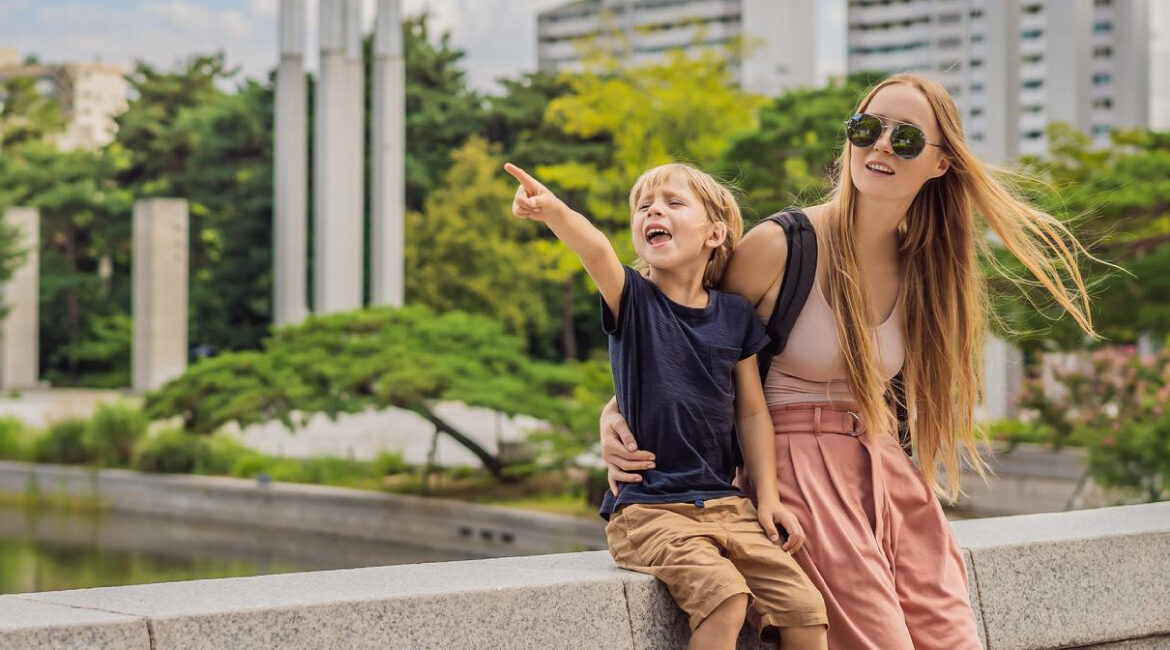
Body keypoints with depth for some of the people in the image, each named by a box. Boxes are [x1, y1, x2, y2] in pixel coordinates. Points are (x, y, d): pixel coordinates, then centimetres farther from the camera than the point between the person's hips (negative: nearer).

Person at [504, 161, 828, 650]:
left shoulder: (735, 315, 8)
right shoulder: (631, 299, -1)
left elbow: (752, 412, 13)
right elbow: (595, 250, -24)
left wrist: (768, 497, 4)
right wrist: (552, 211, -45)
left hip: (725, 504, 4)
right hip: (648, 508, -4)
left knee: (805, 609, -11)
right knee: (724, 597, -28)